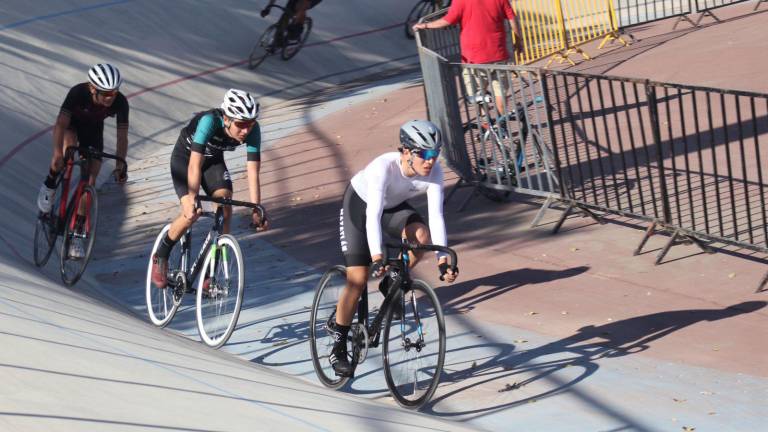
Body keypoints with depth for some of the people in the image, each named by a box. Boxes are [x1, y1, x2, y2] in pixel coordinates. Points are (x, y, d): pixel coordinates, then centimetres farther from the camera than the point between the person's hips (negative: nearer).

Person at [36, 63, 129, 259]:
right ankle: (49, 185, -10)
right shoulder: (78, 93, -38)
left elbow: (122, 137, -28)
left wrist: (120, 165, -39)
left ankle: (75, 235, 2)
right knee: (68, 148, -37)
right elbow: (60, 124, -42)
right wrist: (57, 153, -54)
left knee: (89, 182, -6)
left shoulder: (120, 102, -32)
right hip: (72, 124, -2)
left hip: (93, 131, 2)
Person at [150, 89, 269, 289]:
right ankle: (160, 257, 3)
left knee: (226, 212, -16)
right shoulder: (209, 121, -39)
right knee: (191, 214, -22)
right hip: (185, 157, -4)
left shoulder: (252, 130, -27)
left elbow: (253, 172, -25)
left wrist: (257, 210, -30)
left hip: (213, 159, 4)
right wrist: (193, 200, -48)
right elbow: (195, 164, -40)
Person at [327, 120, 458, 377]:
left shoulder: (434, 172, -27)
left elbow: (436, 216, -29)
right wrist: (377, 259, -55)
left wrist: (442, 261, -38)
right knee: (358, 279, -12)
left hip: (393, 206, 4)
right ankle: (338, 347, 3)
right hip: (359, 204, -4)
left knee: (422, 236, -27)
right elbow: (373, 216, -45)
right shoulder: (383, 167, -39)